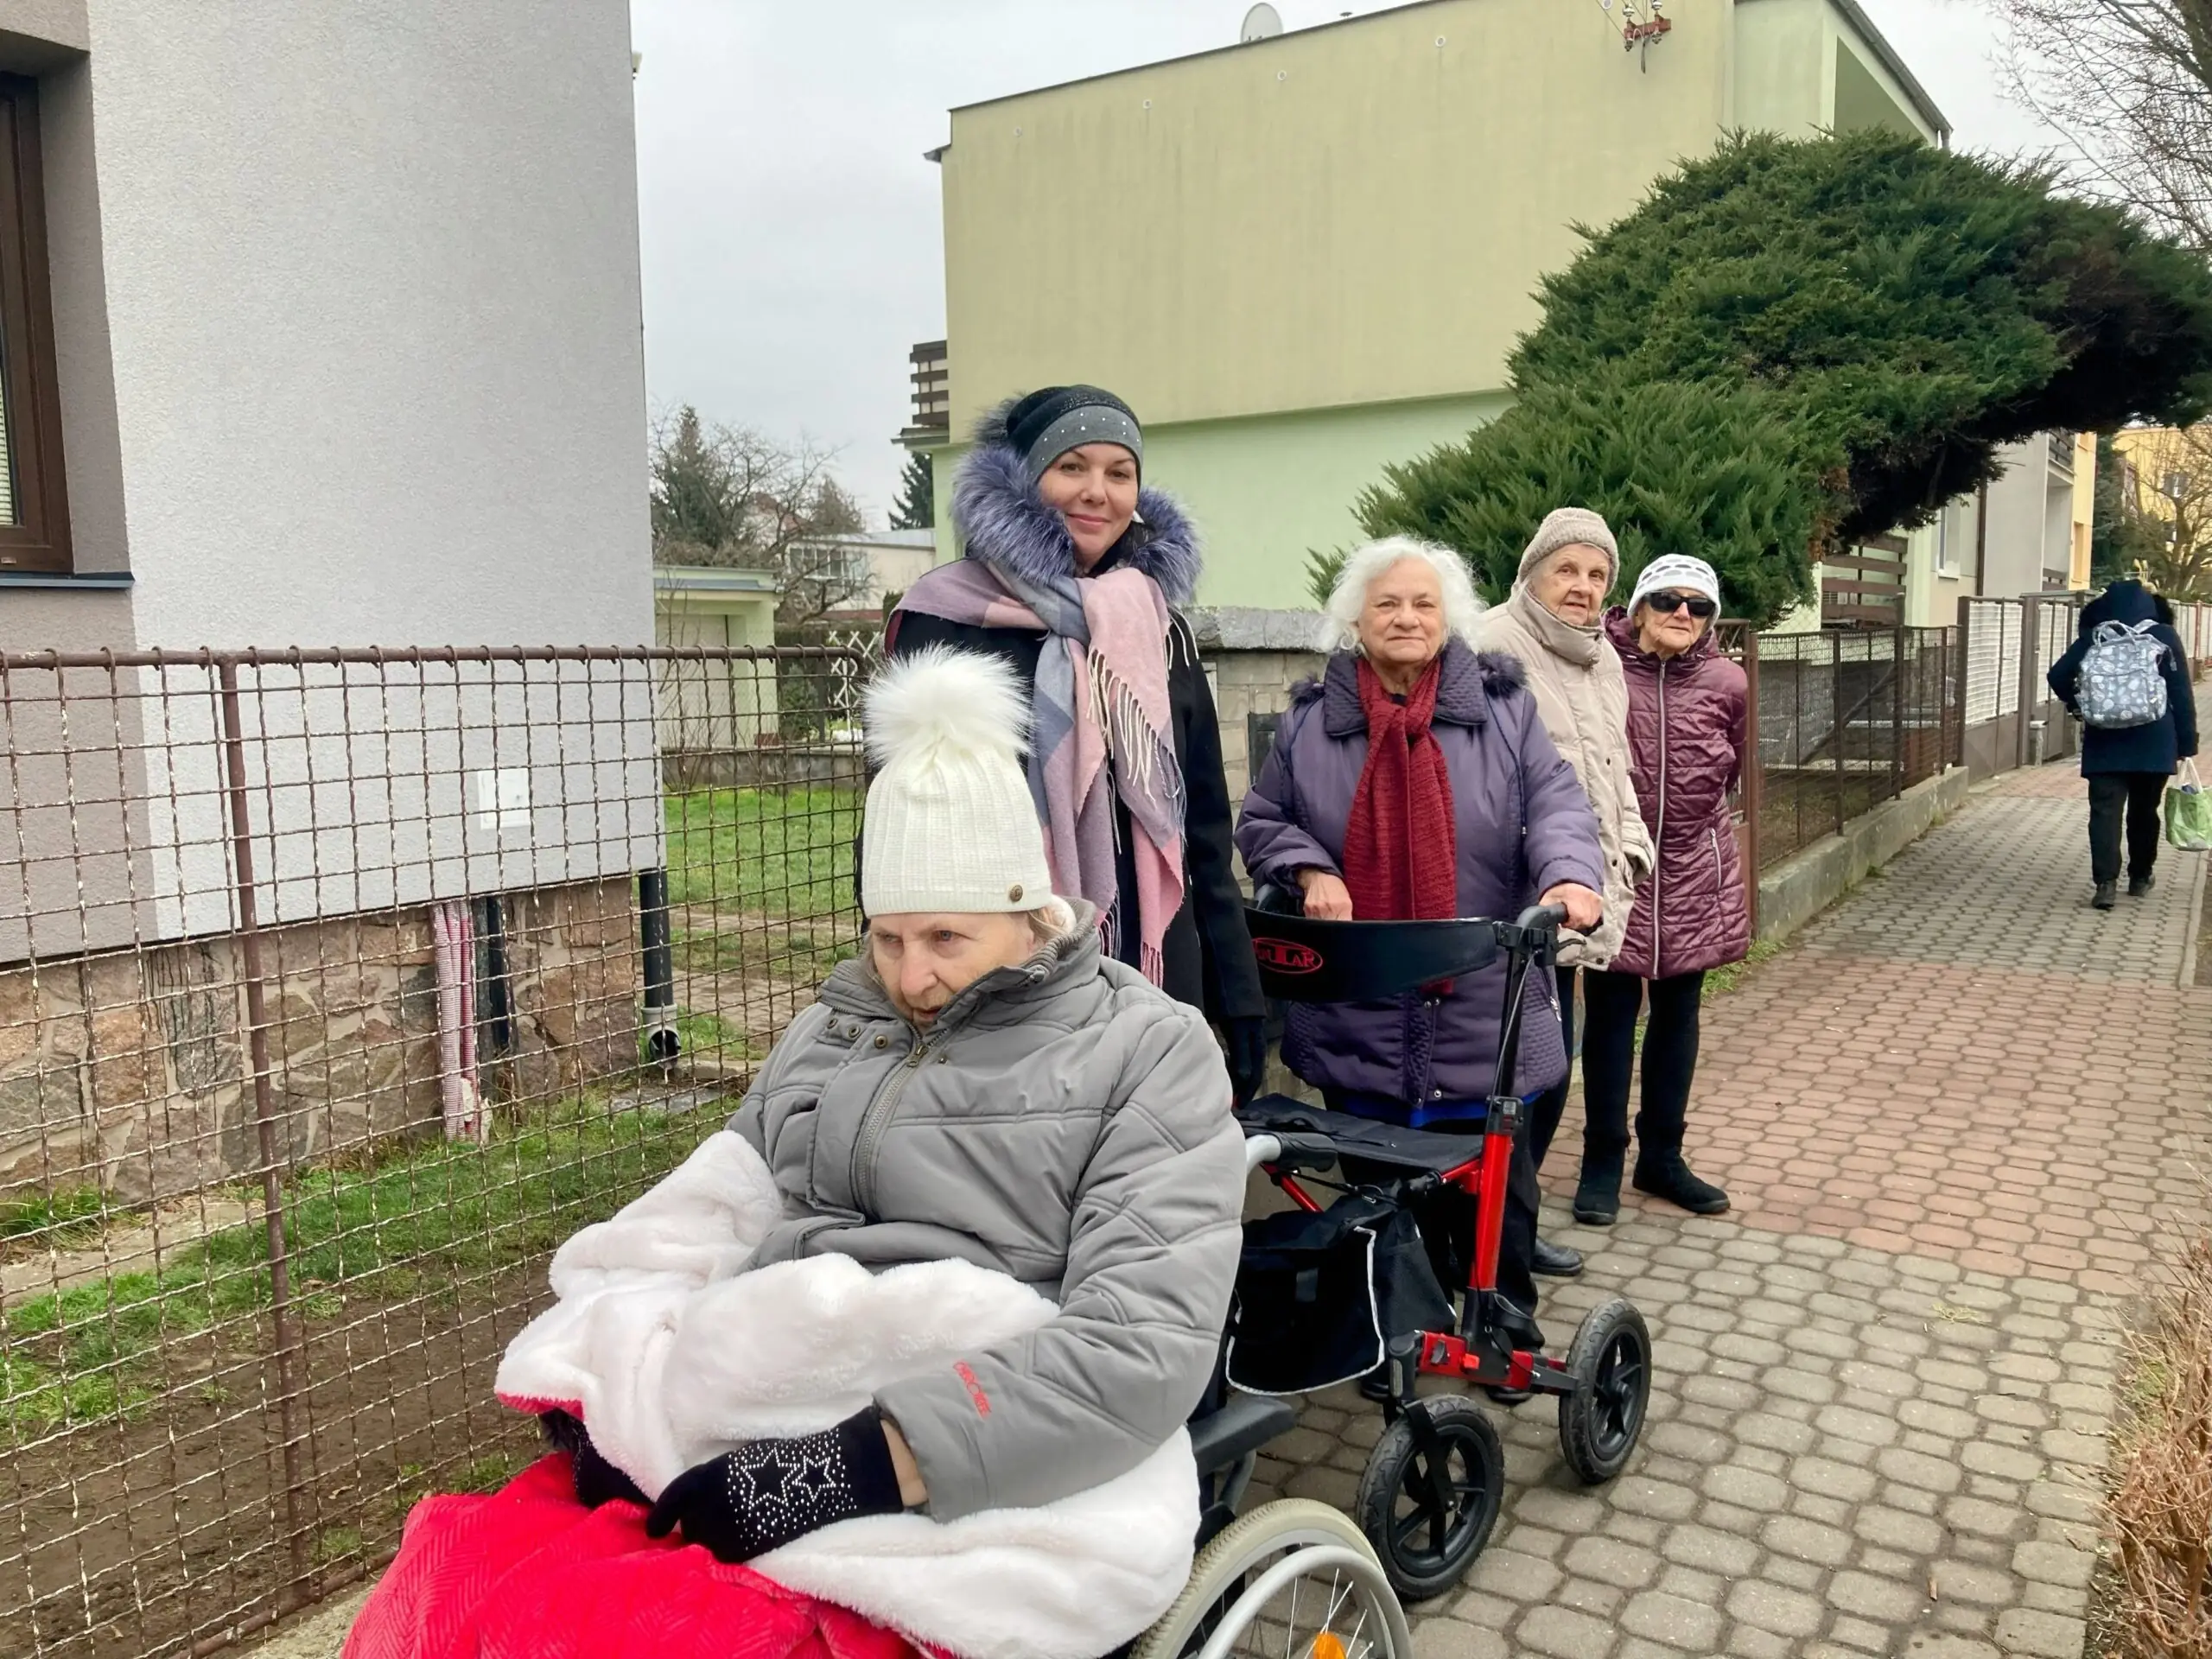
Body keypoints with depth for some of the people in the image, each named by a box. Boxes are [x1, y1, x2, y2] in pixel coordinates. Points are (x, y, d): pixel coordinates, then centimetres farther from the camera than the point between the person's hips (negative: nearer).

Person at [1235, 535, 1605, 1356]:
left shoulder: (1501, 706, 3)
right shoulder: (1312, 718, 4)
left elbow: (1555, 803, -3)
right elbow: (1260, 822, 10)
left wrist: (1570, 875, -23)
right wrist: (1310, 870, -9)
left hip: (1481, 1006, 0)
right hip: (1358, 1013, 1)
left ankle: (1507, 1313, 35)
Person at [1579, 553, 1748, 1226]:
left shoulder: (1727, 683, -3)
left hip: (1693, 873, 3)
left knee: (1677, 1015, 13)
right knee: (1611, 1016, 5)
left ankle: (1662, 1157, 28)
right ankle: (1603, 1161, 18)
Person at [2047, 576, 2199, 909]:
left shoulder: (2093, 637, 3)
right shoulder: (2164, 636, 2)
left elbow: (2058, 676, 1)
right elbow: (2182, 693, 0)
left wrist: (2076, 703, 20)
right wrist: (2186, 742, 5)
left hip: (2106, 741, 0)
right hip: (2153, 741, 1)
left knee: (2105, 811, -4)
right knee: (2144, 810, 15)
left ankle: (2105, 882, -17)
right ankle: (2140, 878, 27)